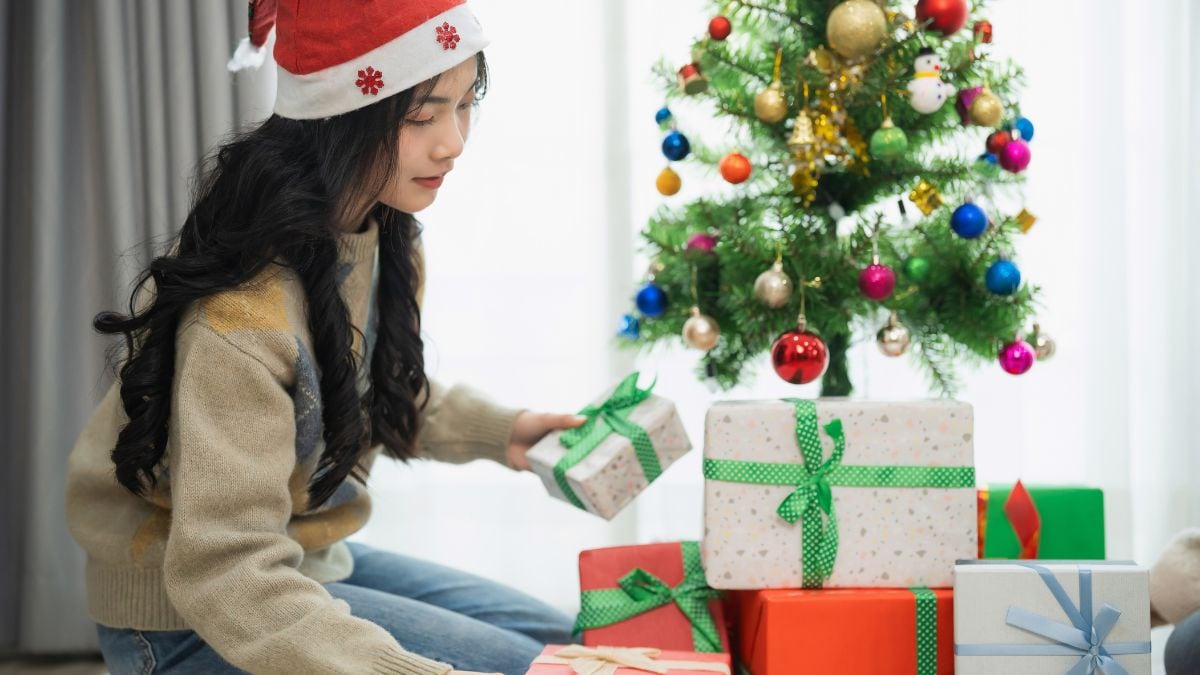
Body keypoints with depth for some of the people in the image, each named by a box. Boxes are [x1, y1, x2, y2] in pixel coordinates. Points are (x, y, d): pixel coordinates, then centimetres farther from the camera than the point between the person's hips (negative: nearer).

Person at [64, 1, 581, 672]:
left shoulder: (385, 236, -3)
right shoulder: (245, 313, -32)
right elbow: (226, 573, -35)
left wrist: (497, 430, 3)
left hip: (311, 563, 9)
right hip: (192, 618, -9)